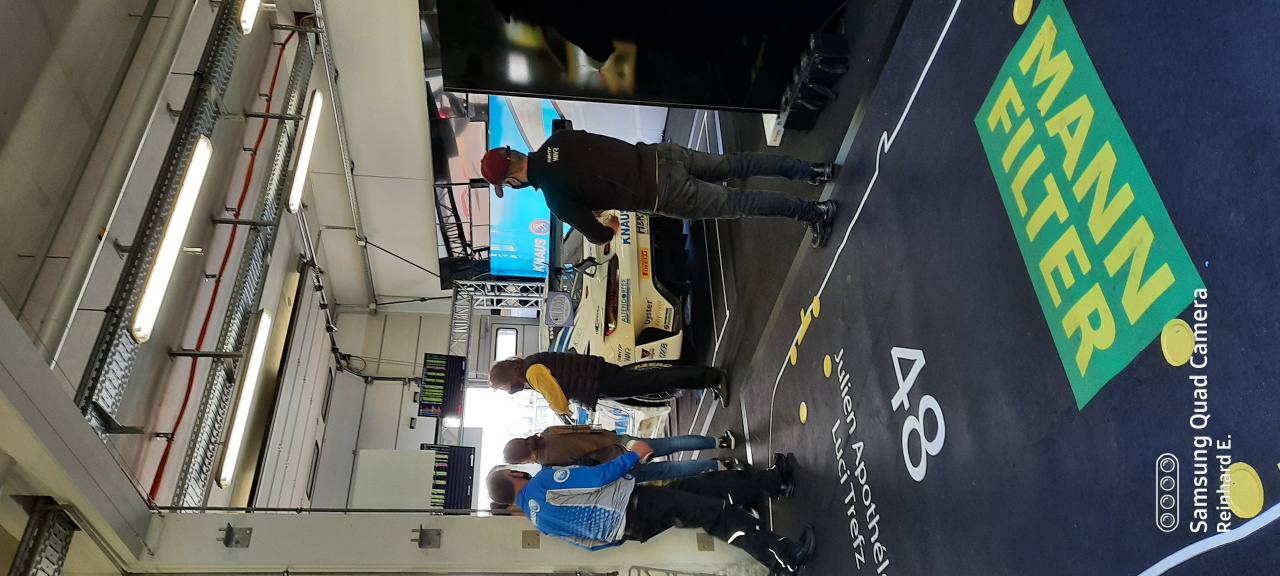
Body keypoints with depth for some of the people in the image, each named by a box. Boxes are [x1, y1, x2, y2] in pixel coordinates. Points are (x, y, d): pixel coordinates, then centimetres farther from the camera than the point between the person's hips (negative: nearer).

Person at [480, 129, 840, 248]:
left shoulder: (555, 198, -14)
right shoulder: (558, 140, 6)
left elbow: (596, 235, -10)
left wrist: (609, 230, 15)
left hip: (662, 193, -7)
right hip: (658, 154, 7)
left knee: (735, 203, 4)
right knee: (734, 165, 18)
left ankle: (812, 212, 7)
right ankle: (812, 170, 24)